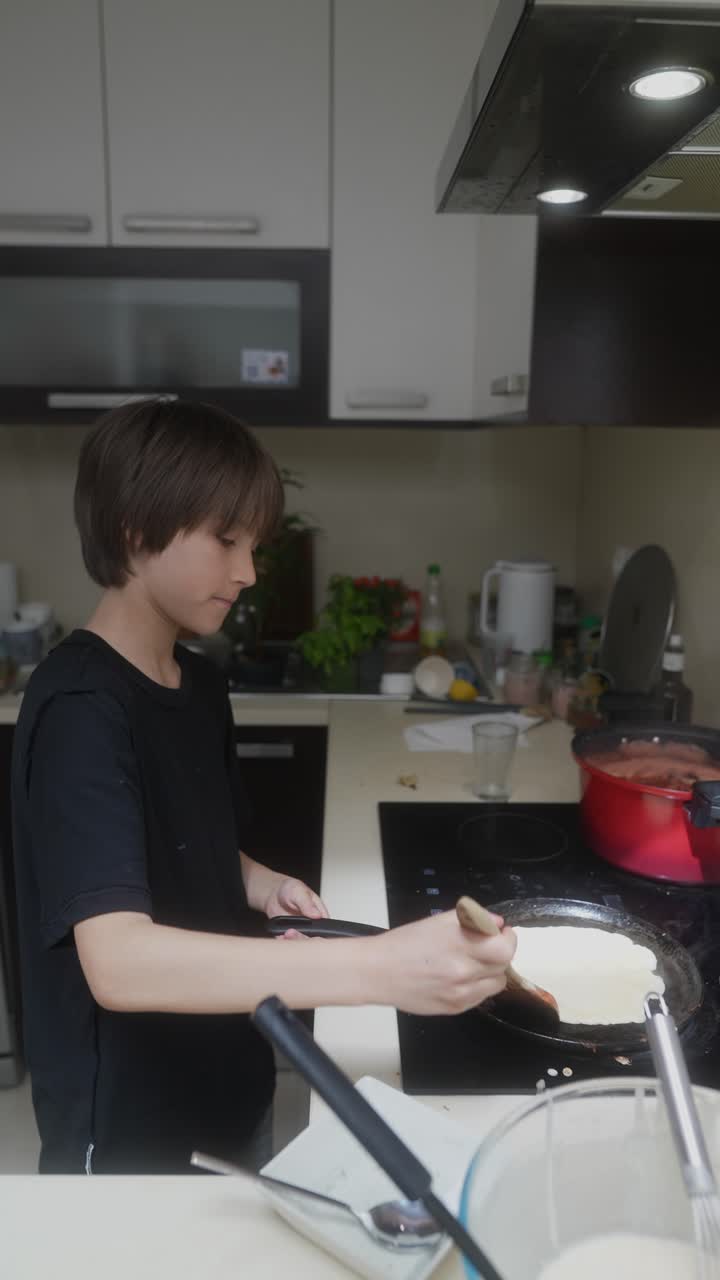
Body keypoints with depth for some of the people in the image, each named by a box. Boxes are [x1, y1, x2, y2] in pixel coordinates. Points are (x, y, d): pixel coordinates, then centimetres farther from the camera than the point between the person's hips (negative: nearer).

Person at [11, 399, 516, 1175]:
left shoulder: (200, 684, 0)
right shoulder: (78, 709, -25)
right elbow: (118, 962, -36)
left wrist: (264, 886, -7)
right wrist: (381, 969, -44)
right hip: (126, 1132, -7)